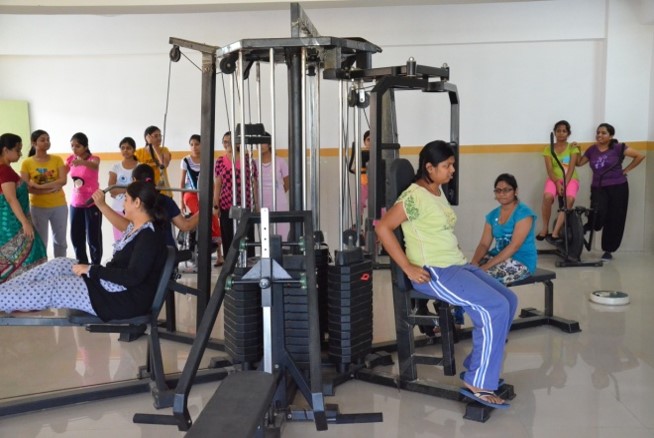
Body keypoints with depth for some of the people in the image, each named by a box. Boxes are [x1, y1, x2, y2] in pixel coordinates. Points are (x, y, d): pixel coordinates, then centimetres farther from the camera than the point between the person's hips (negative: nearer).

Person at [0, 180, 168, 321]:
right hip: (112, 284, 9)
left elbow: (133, 277, -28)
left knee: (51, 288, -8)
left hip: (126, 299, -9)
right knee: (58, 265, 5)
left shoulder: (149, 236, -21)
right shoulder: (136, 227, 10)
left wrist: (92, 270, -21)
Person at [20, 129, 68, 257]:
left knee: (60, 240, 13)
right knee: (41, 241, 7)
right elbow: (26, 188, -12)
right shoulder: (27, 163, -5)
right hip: (38, 207, -2)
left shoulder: (57, 159, 0)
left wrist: (40, 186, -21)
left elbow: (63, 180, -11)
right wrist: (51, 187, -21)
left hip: (59, 205, 2)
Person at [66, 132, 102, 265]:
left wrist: (82, 162, -58)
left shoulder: (93, 158, -13)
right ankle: (82, 265, 26)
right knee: (76, 237, 11)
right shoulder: (71, 159, 4)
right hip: (75, 203, 6)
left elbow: (94, 165, -37)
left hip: (92, 203, -5)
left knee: (93, 238, -1)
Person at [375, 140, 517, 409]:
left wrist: (457, 254, 12)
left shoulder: (439, 191, 13)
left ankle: (480, 369, 12)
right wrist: (408, 268, -20)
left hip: (457, 265, 10)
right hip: (433, 273, -9)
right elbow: (382, 228, -20)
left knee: (508, 300, 3)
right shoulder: (415, 196, -15)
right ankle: (477, 384, -10)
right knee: (494, 308, -19)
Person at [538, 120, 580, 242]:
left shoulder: (572, 147, 5)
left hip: (570, 179, 0)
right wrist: (558, 183, -20)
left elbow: (571, 168, -6)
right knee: (547, 196, -34)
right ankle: (545, 228, -17)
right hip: (554, 179, 0)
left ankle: (555, 232, -31)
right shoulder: (549, 148, 7)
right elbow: (549, 169, -3)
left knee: (570, 198, -35)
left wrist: (565, 184, -21)